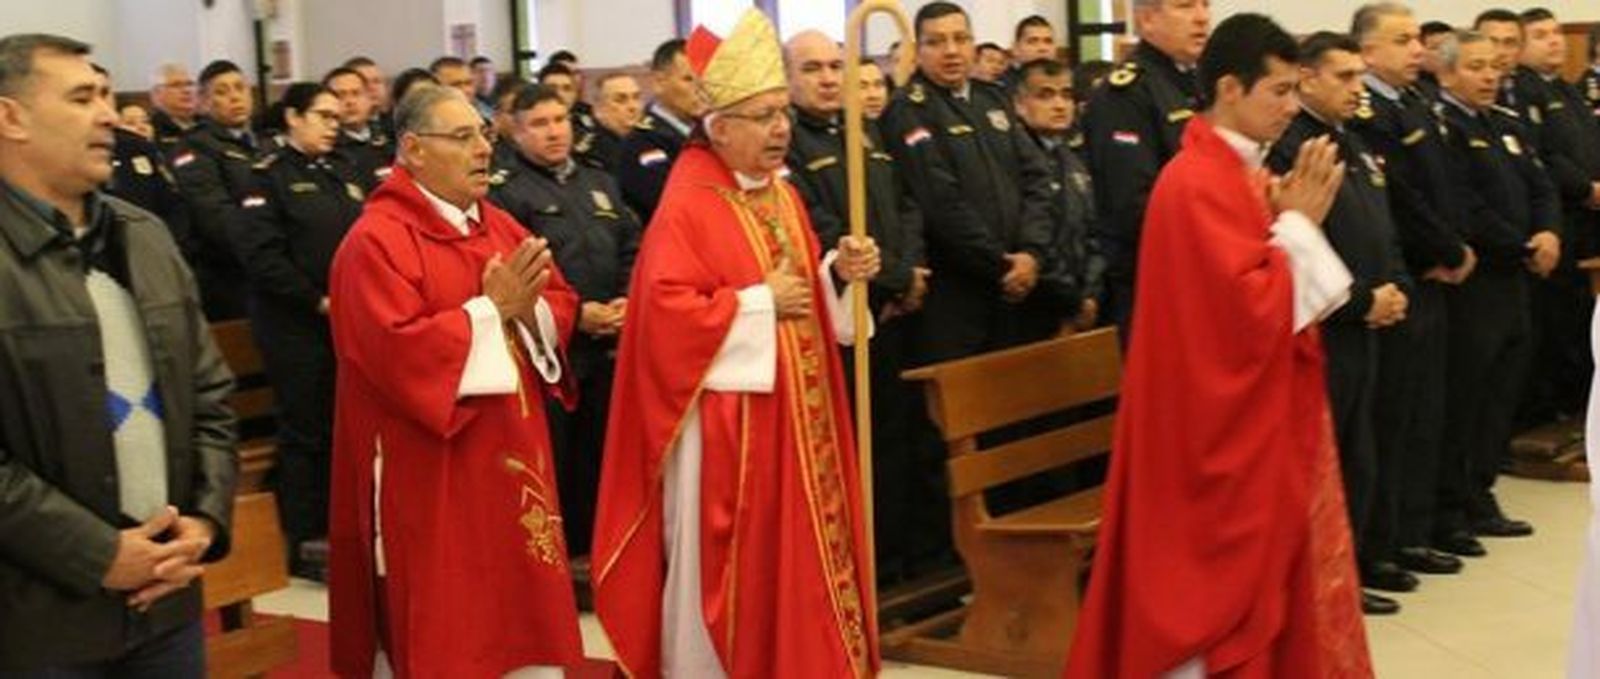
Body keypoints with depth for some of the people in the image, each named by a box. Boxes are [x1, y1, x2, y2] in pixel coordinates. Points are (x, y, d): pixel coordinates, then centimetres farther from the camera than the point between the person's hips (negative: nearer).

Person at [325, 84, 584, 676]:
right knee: (441, 625, 2)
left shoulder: (499, 226, 12)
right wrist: (490, 309, -18)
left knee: (522, 613, 12)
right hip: (429, 477, -7)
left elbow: (560, 305, 9)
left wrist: (526, 311, -13)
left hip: (509, 461, 7)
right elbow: (397, 350, -22)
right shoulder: (376, 240, -12)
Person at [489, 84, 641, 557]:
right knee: (552, 458, -2)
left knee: (598, 451, 11)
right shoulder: (506, 192, -5)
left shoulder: (600, 185, 17)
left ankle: (590, 544, 23)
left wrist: (627, 301, -3)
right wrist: (574, 313, -15)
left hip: (606, 345, 6)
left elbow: (631, 249, 15)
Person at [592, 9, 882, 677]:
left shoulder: (783, 196, 11)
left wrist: (837, 272, -3)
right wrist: (757, 303, -19)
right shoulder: (687, 207, -15)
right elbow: (664, 309, -23)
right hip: (726, 420, -8)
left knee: (799, 554, 13)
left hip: (797, 414, 8)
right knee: (732, 566, 1)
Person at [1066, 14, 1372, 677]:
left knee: (1269, 572, 17)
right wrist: (1298, 223, -14)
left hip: (1264, 415, 10)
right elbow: (1252, 309, -24)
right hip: (1225, 425, -10)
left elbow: (1282, 293, 15)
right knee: (1221, 584, 0)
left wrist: (1295, 220, -1)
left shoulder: (1244, 173, 11)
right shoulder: (1198, 184, -19)